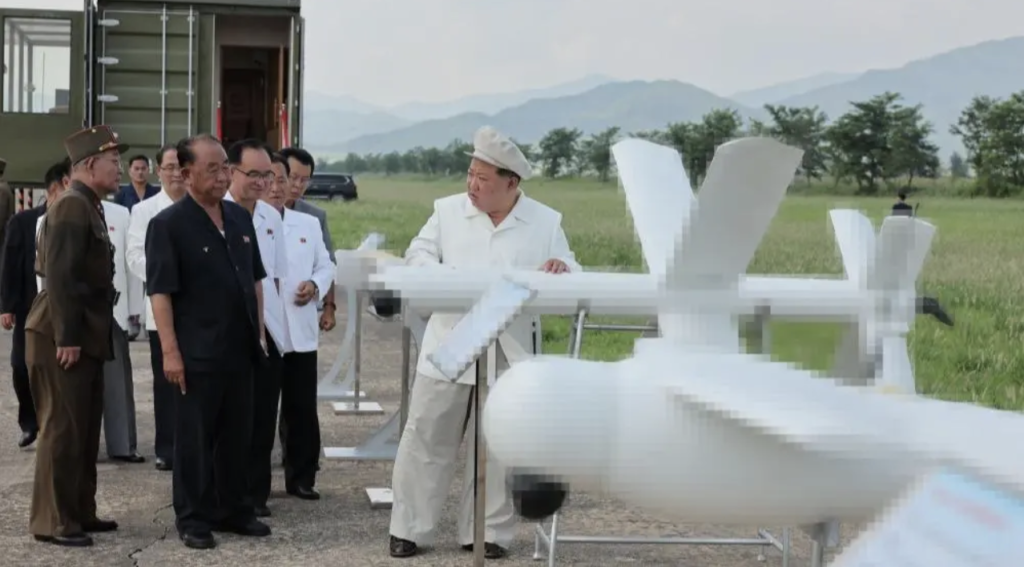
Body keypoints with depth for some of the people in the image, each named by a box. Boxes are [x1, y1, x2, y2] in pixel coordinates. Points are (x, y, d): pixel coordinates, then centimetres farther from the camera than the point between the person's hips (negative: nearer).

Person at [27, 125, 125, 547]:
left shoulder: (89, 207, 15)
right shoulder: (72, 206, -15)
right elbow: (59, 276, -21)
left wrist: (79, 336, 18)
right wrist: (66, 337, -22)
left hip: (84, 336, 10)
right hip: (64, 338, -10)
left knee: (85, 429, 14)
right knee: (62, 429, -4)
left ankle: (79, 512, 22)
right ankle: (52, 521, 3)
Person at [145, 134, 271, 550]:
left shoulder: (240, 218, 10)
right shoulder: (168, 224, -10)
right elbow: (160, 291, -14)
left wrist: (258, 332, 13)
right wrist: (170, 350, -18)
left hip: (239, 348, 6)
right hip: (197, 352, -6)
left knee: (236, 434, 13)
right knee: (194, 437, 3)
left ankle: (232, 510, 25)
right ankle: (192, 518, 12)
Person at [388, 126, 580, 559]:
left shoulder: (546, 222, 3)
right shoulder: (448, 210, 5)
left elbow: (569, 276, 6)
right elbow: (417, 254, 7)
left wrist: (562, 267, -19)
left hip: (508, 352, 0)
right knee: (426, 439, 4)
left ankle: (488, 532, 17)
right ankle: (409, 529, 13)